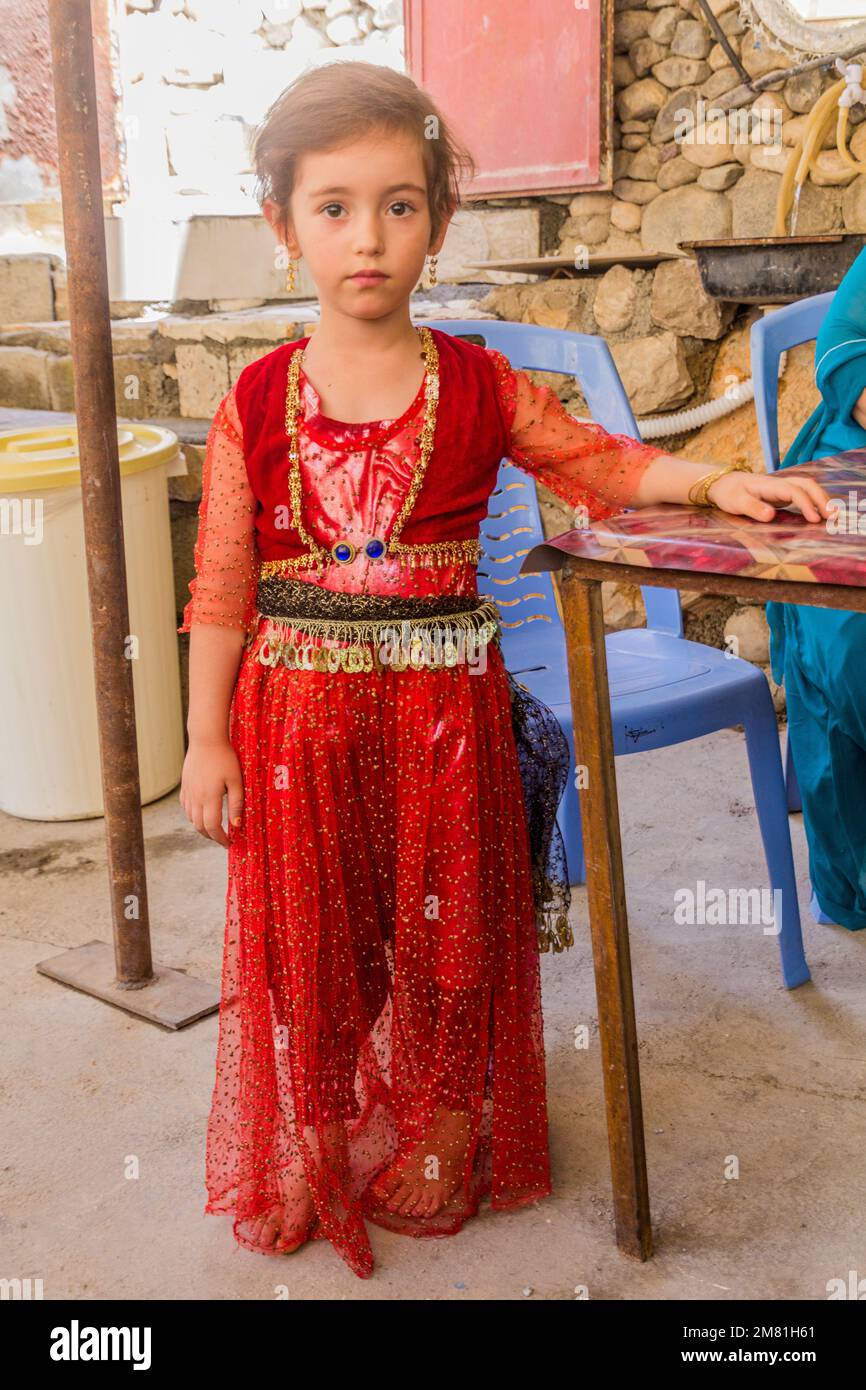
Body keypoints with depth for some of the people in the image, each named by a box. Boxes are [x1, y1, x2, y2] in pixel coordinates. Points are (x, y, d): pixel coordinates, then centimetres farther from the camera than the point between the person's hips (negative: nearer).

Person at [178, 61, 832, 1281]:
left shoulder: (479, 387, 0)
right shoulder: (257, 402, -3)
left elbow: (599, 459, 9)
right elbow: (221, 584, -2)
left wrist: (720, 480, -6)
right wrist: (207, 741, -3)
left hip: (444, 709, 1)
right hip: (295, 716, 0)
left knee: (445, 930, 13)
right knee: (308, 942, 10)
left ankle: (439, 1143, 37)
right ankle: (314, 1165, 33)